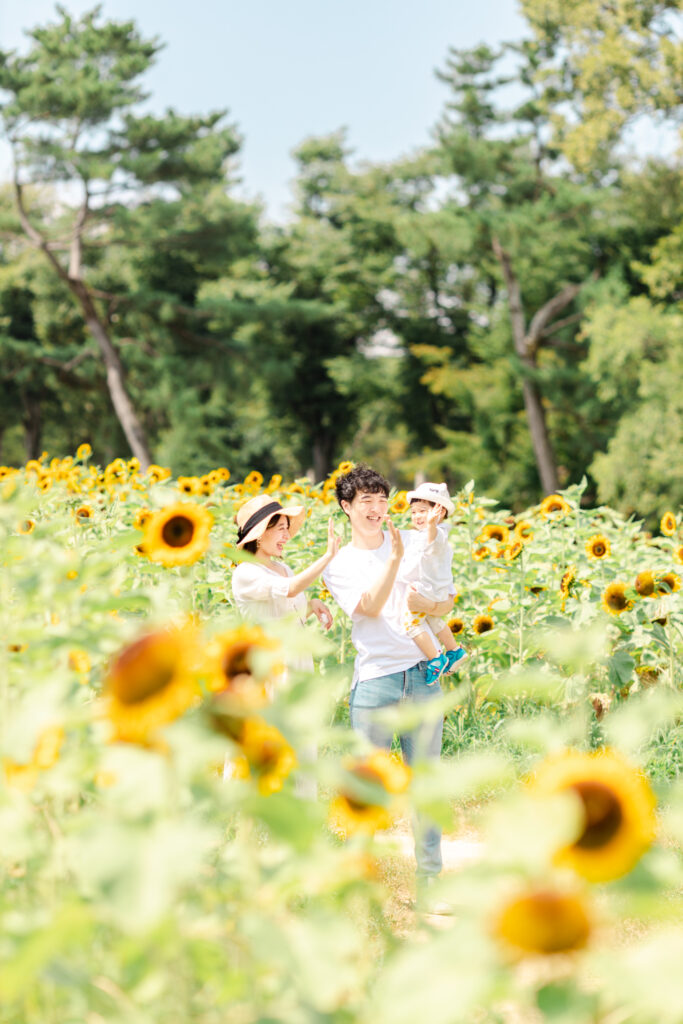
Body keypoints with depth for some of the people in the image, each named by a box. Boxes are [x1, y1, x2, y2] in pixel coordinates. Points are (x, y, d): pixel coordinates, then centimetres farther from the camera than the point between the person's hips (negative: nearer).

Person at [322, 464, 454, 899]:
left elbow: (448, 601, 12)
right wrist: (394, 558, -22)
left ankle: (430, 876, 12)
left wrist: (429, 605, -10)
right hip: (376, 679, -2)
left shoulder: (415, 542, 12)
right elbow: (371, 607, -12)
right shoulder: (338, 565, 5)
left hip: (423, 673, 2)